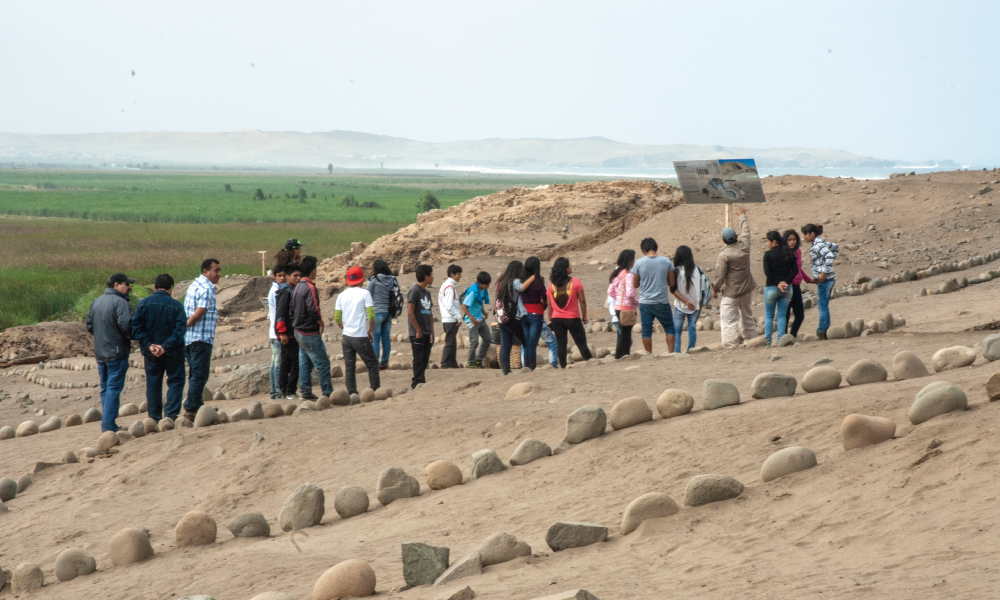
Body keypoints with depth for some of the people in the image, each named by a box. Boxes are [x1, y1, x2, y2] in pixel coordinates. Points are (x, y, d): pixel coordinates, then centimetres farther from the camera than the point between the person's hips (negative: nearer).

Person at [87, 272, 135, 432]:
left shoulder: (96, 302, 12)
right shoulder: (120, 302, -14)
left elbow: (90, 326, 16)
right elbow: (126, 325, -24)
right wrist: (133, 336, -6)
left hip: (99, 353, 8)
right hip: (116, 352, -8)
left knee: (105, 389, 15)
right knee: (114, 388, -6)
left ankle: (107, 424, 17)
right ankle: (108, 425, -10)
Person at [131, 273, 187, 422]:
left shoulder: (143, 303, -2)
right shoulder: (176, 306, -7)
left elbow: (135, 327, -8)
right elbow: (180, 330, -16)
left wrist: (148, 345, -10)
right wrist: (165, 346, -17)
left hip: (150, 352, 2)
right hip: (172, 353, -2)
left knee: (153, 384, 11)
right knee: (175, 382, 8)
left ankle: (154, 419, 10)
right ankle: (171, 414, -6)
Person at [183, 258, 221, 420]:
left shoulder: (195, 284, 15)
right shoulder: (206, 289, -14)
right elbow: (198, 314, -20)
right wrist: (184, 326, -9)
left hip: (189, 339, 10)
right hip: (201, 338, -10)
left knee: (195, 375, 16)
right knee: (199, 376, -6)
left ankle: (196, 407, 22)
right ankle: (191, 410, -7)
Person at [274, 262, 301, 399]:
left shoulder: (293, 291, 18)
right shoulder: (285, 292, -12)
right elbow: (280, 313, -18)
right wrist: (282, 332, -22)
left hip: (290, 333, 10)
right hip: (287, 333, -10)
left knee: (286, 362, 10)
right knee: (296, 362, -10)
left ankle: (284, 392, 13)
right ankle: (290, 392, -9)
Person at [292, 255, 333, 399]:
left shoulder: (297, 287, 10)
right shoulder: (310, 288, -18)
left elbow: (293, 309, 15)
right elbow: (313, 310, -24)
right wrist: (321, 324, -9)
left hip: (299, 332, 9)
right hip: (310, 333, -9)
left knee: (304, 363, 13)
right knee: (322, 363, -4)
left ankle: (305, 392, 14)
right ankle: (328, 393, -2)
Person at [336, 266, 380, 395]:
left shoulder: (342, 296, 7)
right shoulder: (364, 293, -6)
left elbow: (337, 318, 8)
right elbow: (371, 315, -12)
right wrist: (371, 331, 1)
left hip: (346, 336, 5)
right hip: (361, 336, -5)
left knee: (349, 366, 9)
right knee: (372, 364, 4)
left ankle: (352, 393, 8)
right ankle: (375, 391, 0)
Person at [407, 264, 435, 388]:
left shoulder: (427, 293, 16)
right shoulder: (414, 291, -10)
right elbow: (410, 312, -15)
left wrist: (432, 331, 12)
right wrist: (418, 330, -15)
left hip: (427, 333, 8)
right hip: (417, 334, -8)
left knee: (425, 359, 8)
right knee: (418, 359, -6)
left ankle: (417, 382, 15)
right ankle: (418, 382, -4)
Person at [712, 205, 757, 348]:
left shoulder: (724, 255, -20)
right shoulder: (744, 246, -5)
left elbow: (719, 275, -16)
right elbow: (746, 231, 16)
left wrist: (715, 289, 0)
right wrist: (742, 216, 32)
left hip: (731, 292, -7)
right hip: (746, 288, 7)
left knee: (729, 319, -4)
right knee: (747, 315, 21)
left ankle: (731, 344, -8)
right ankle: (750, 338, 30)